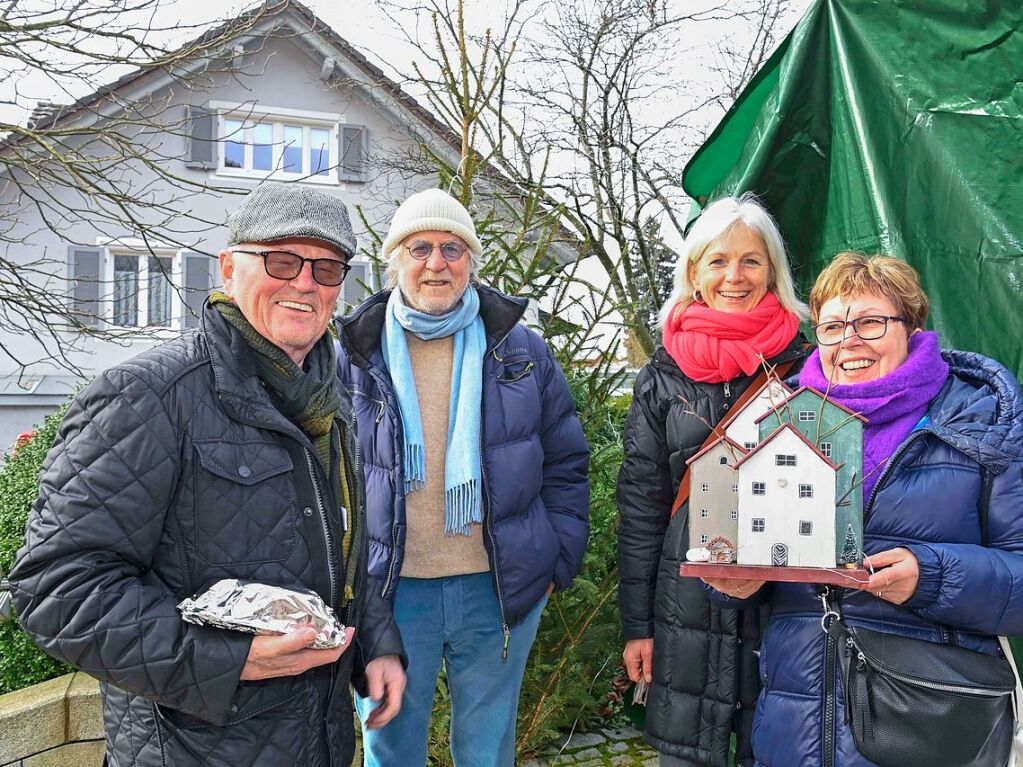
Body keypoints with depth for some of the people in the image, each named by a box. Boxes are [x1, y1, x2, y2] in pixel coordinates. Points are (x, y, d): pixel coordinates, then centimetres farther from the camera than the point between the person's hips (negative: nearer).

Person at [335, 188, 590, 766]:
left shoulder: (520, 349, 2)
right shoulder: (357, 355, 1)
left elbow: (566, 463, 7)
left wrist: (559, 564, 3)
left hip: (501, 589, 1)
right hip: (391, 590, 0)